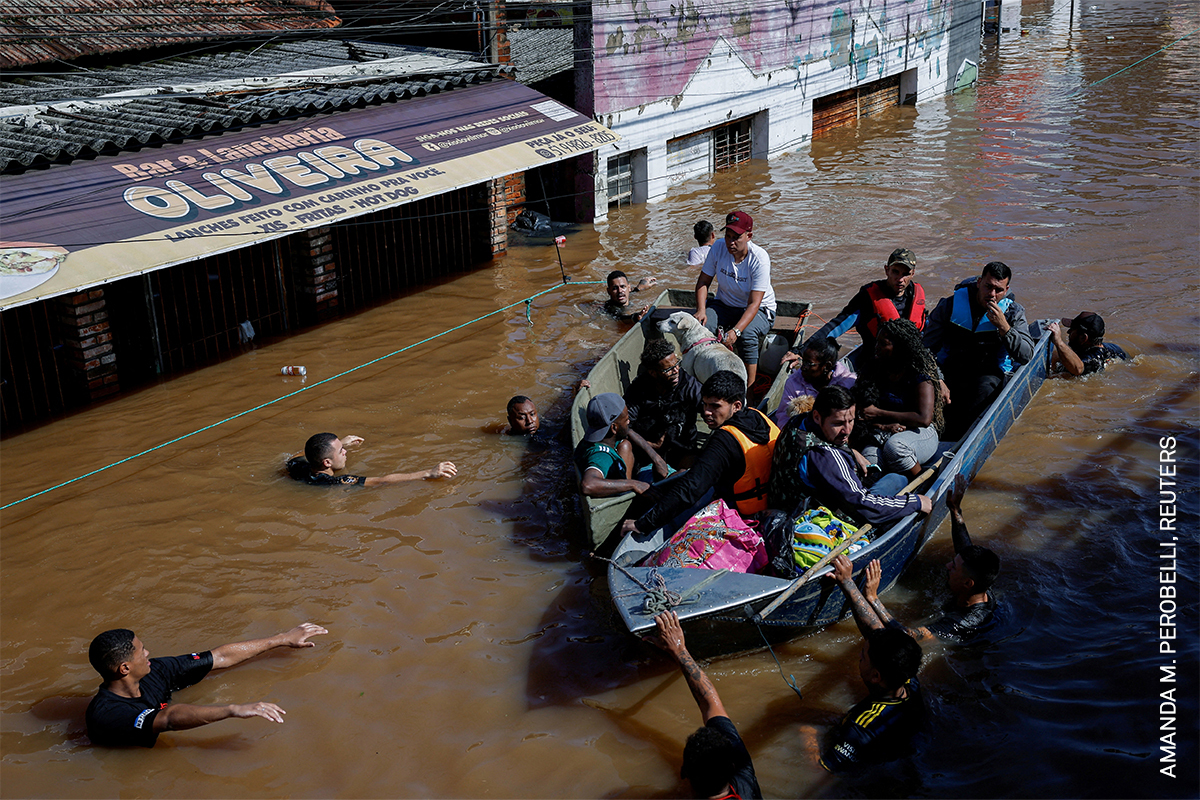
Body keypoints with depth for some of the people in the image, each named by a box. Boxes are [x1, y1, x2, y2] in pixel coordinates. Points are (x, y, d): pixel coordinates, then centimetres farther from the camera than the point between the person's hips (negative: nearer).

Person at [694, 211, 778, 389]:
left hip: (759, 310, -4)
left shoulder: (760, 259, -25)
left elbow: (754, 303, -29)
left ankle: (749, 387, -24)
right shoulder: (718, 249, -12)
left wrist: (736, 330, -43)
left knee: (747, 335, -36)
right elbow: (703, 282, -3)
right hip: (724, 304, 4)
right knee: (702, 325, -27)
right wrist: (701, 311, -21)